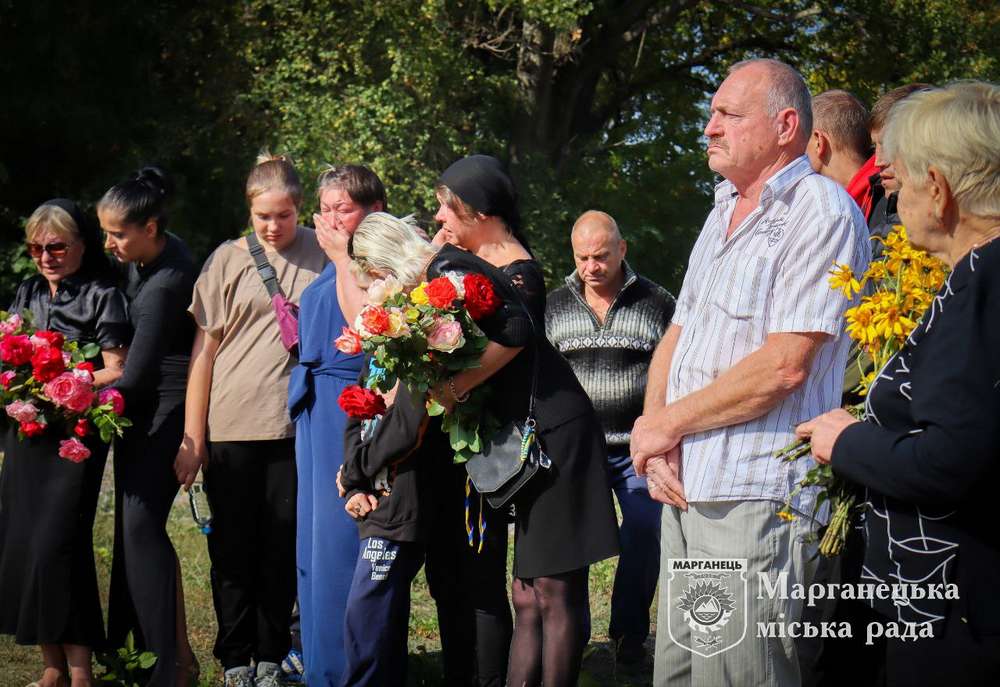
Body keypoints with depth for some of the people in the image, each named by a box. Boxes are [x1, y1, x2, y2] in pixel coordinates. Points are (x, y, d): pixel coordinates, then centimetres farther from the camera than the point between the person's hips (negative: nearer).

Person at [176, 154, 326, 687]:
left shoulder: (321, 256, 4)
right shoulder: (228, 260, 3)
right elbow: (204, 351, 4)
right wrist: (192, 437, 1)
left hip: (296, 425, 0)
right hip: (231, 426, 0)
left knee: (283, 544, 6)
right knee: (233, 546, 6)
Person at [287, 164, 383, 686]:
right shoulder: (332, 268, 18)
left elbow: (363, 325, -23)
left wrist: (342, 258, -16)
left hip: (355, 411, -9)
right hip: (316, 413, 9)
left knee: (343, 543, -7)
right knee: (315, 545, 12)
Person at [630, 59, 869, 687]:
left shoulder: (822, 211, -11)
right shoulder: (724, 212, 18)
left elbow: (783, 366, -19)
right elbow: (677, 335, 17)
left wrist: (666, 425, -10)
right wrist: (653, 424, -3)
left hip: (754, 500, -9)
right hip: (686, 489, 9)